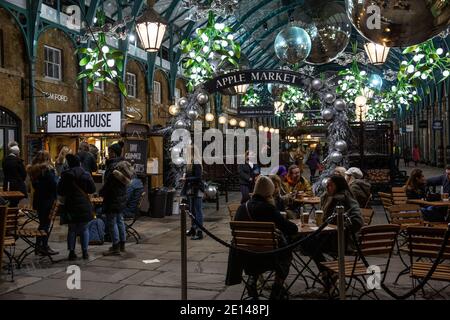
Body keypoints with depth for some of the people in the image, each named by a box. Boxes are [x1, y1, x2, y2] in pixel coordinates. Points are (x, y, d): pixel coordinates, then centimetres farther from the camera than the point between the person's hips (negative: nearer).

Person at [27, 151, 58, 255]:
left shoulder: (33, 170, 8)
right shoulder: (48, 169, -16)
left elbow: (34, 184, 13)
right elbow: (54, 184, -19)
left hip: (38, 199, 7)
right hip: (48, 200, -7)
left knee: (42, 223, 16)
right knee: (46, 224, 0)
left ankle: (38, 246, 20)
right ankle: (44, 247, 4)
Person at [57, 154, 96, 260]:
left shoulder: (65, 176, -7)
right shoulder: (86, 174, -3)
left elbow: (60, 192, -3)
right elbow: (92, 189, 2)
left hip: (70, 206, -1)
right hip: (84, 206, 1)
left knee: (72, 229, 10)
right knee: (84, 229, 11)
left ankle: (72, 252, 10)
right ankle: (85, 252, 11)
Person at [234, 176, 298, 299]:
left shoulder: (241, 208, -3)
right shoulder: (268, 208, -19)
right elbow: (293, 229, -17)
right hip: (263, 258, -5)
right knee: (286, 254, 26)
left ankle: (253, 282, 36)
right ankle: (276, 293, 30)